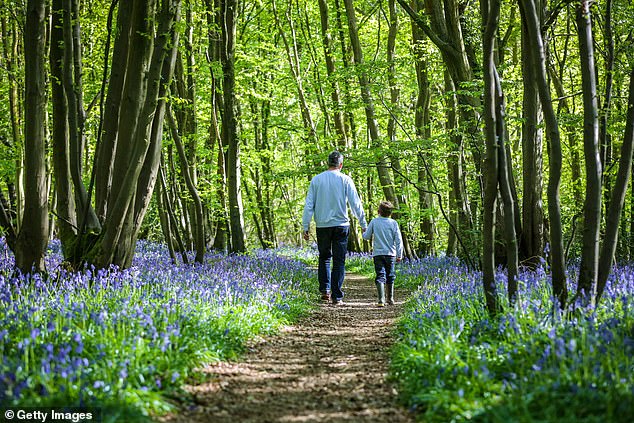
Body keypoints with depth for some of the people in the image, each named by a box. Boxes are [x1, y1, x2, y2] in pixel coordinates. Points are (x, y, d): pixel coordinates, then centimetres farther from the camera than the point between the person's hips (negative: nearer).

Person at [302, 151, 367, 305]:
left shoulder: (316, 180, 3)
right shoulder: (345, 180, -2)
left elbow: (309, 205, 2)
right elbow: (355, 203, -3)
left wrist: (306, 227, 6)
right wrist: (363, 224, 5)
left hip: (322, 225, 1)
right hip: (341, 225, -1)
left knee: (324, 257, 17)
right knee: (339, 261, 3)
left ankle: (325, 290, 6)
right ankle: (337, 296, 1)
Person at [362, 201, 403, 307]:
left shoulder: (374, 222, -2)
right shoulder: (394, 223, -2)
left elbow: (366, 237, 3)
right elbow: (398, 240, -3)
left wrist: (364, 233, 26)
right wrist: (399, 254, 3)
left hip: (377, 253, -1)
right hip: (390, 254, 1)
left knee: (380, 276, -5)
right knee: (390, 276, 16)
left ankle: (381, 300, -20)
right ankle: (390, 299, 27)